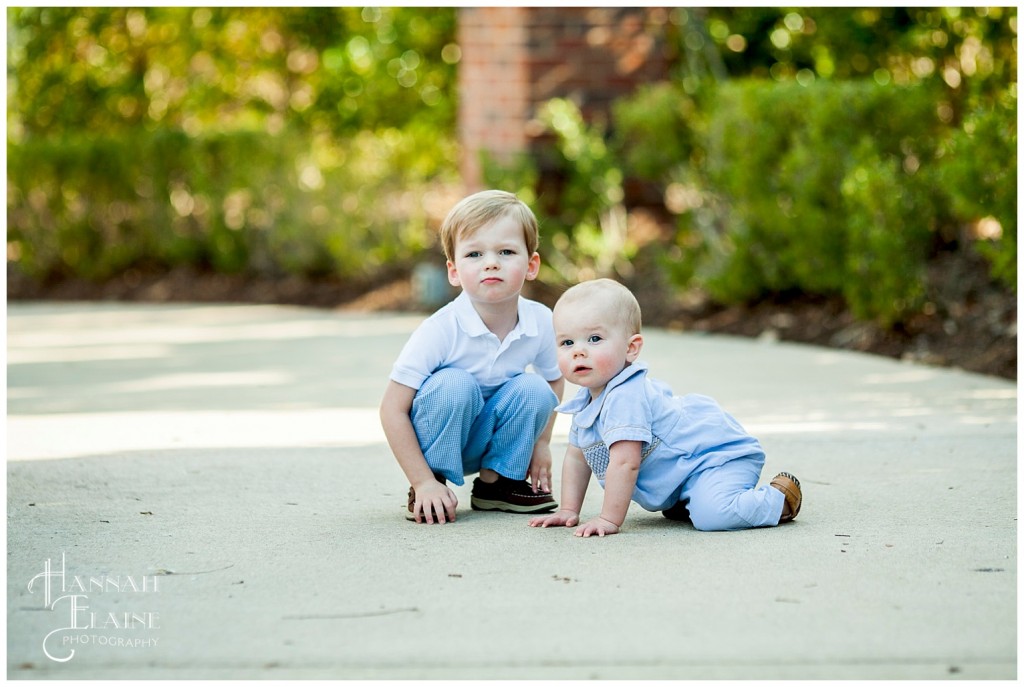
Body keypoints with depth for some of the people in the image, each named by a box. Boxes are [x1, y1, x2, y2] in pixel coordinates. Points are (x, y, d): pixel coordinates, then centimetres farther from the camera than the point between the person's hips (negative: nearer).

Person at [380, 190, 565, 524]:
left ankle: (494, 482, 0)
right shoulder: (440, 330, -27)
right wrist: (424, 482, -27)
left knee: (533, 389, -21)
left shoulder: (540, 321, -14)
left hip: (489, 441, 4)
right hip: (437, 439, -4)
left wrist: (540, 441, 4)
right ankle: (429, 488, -14)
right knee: (454, 384, -31)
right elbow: (393, 409, -25)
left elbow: (554, 380, 9)